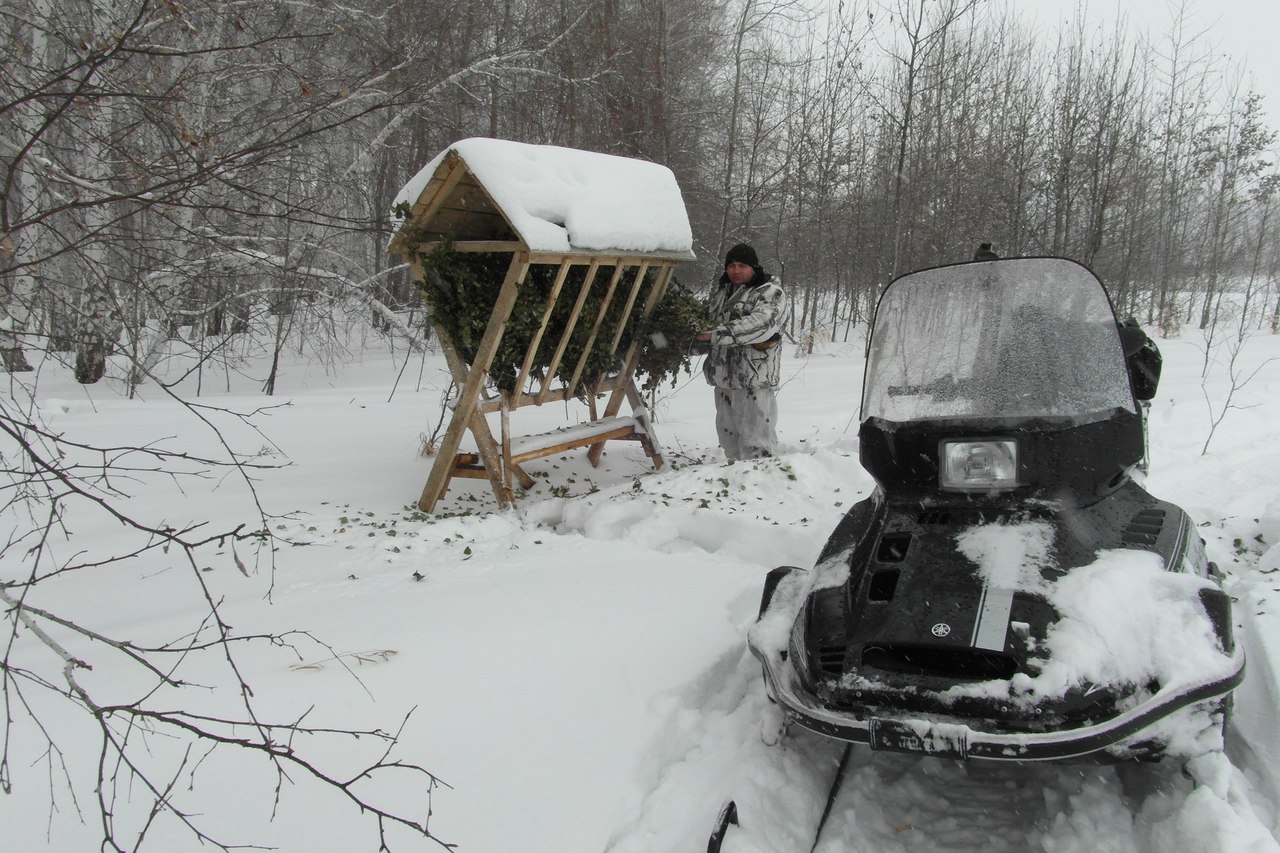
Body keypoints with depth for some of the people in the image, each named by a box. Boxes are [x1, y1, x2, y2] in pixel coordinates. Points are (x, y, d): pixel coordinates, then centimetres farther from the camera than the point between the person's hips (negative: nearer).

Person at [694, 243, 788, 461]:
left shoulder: (770, 292, -7)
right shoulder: (722, 292, 18)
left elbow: (760, 324, -24)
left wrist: (716, 335, -30)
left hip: (754, 379, -8)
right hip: (724, 377, 8)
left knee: (755, 440, -9)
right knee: (728, 434, 17)